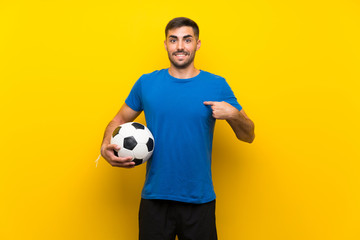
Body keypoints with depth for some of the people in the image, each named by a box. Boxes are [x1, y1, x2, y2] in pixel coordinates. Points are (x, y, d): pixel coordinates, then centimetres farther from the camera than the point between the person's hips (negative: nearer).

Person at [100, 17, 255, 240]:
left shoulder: (217, 85, -1)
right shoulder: (146, 83, 1)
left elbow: (248, 136, 4)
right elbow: (119, 120, 11)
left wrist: (233, 114, -17)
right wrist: (106, 147, -8)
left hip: (199, 199, 0)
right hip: (155, 197, 1)